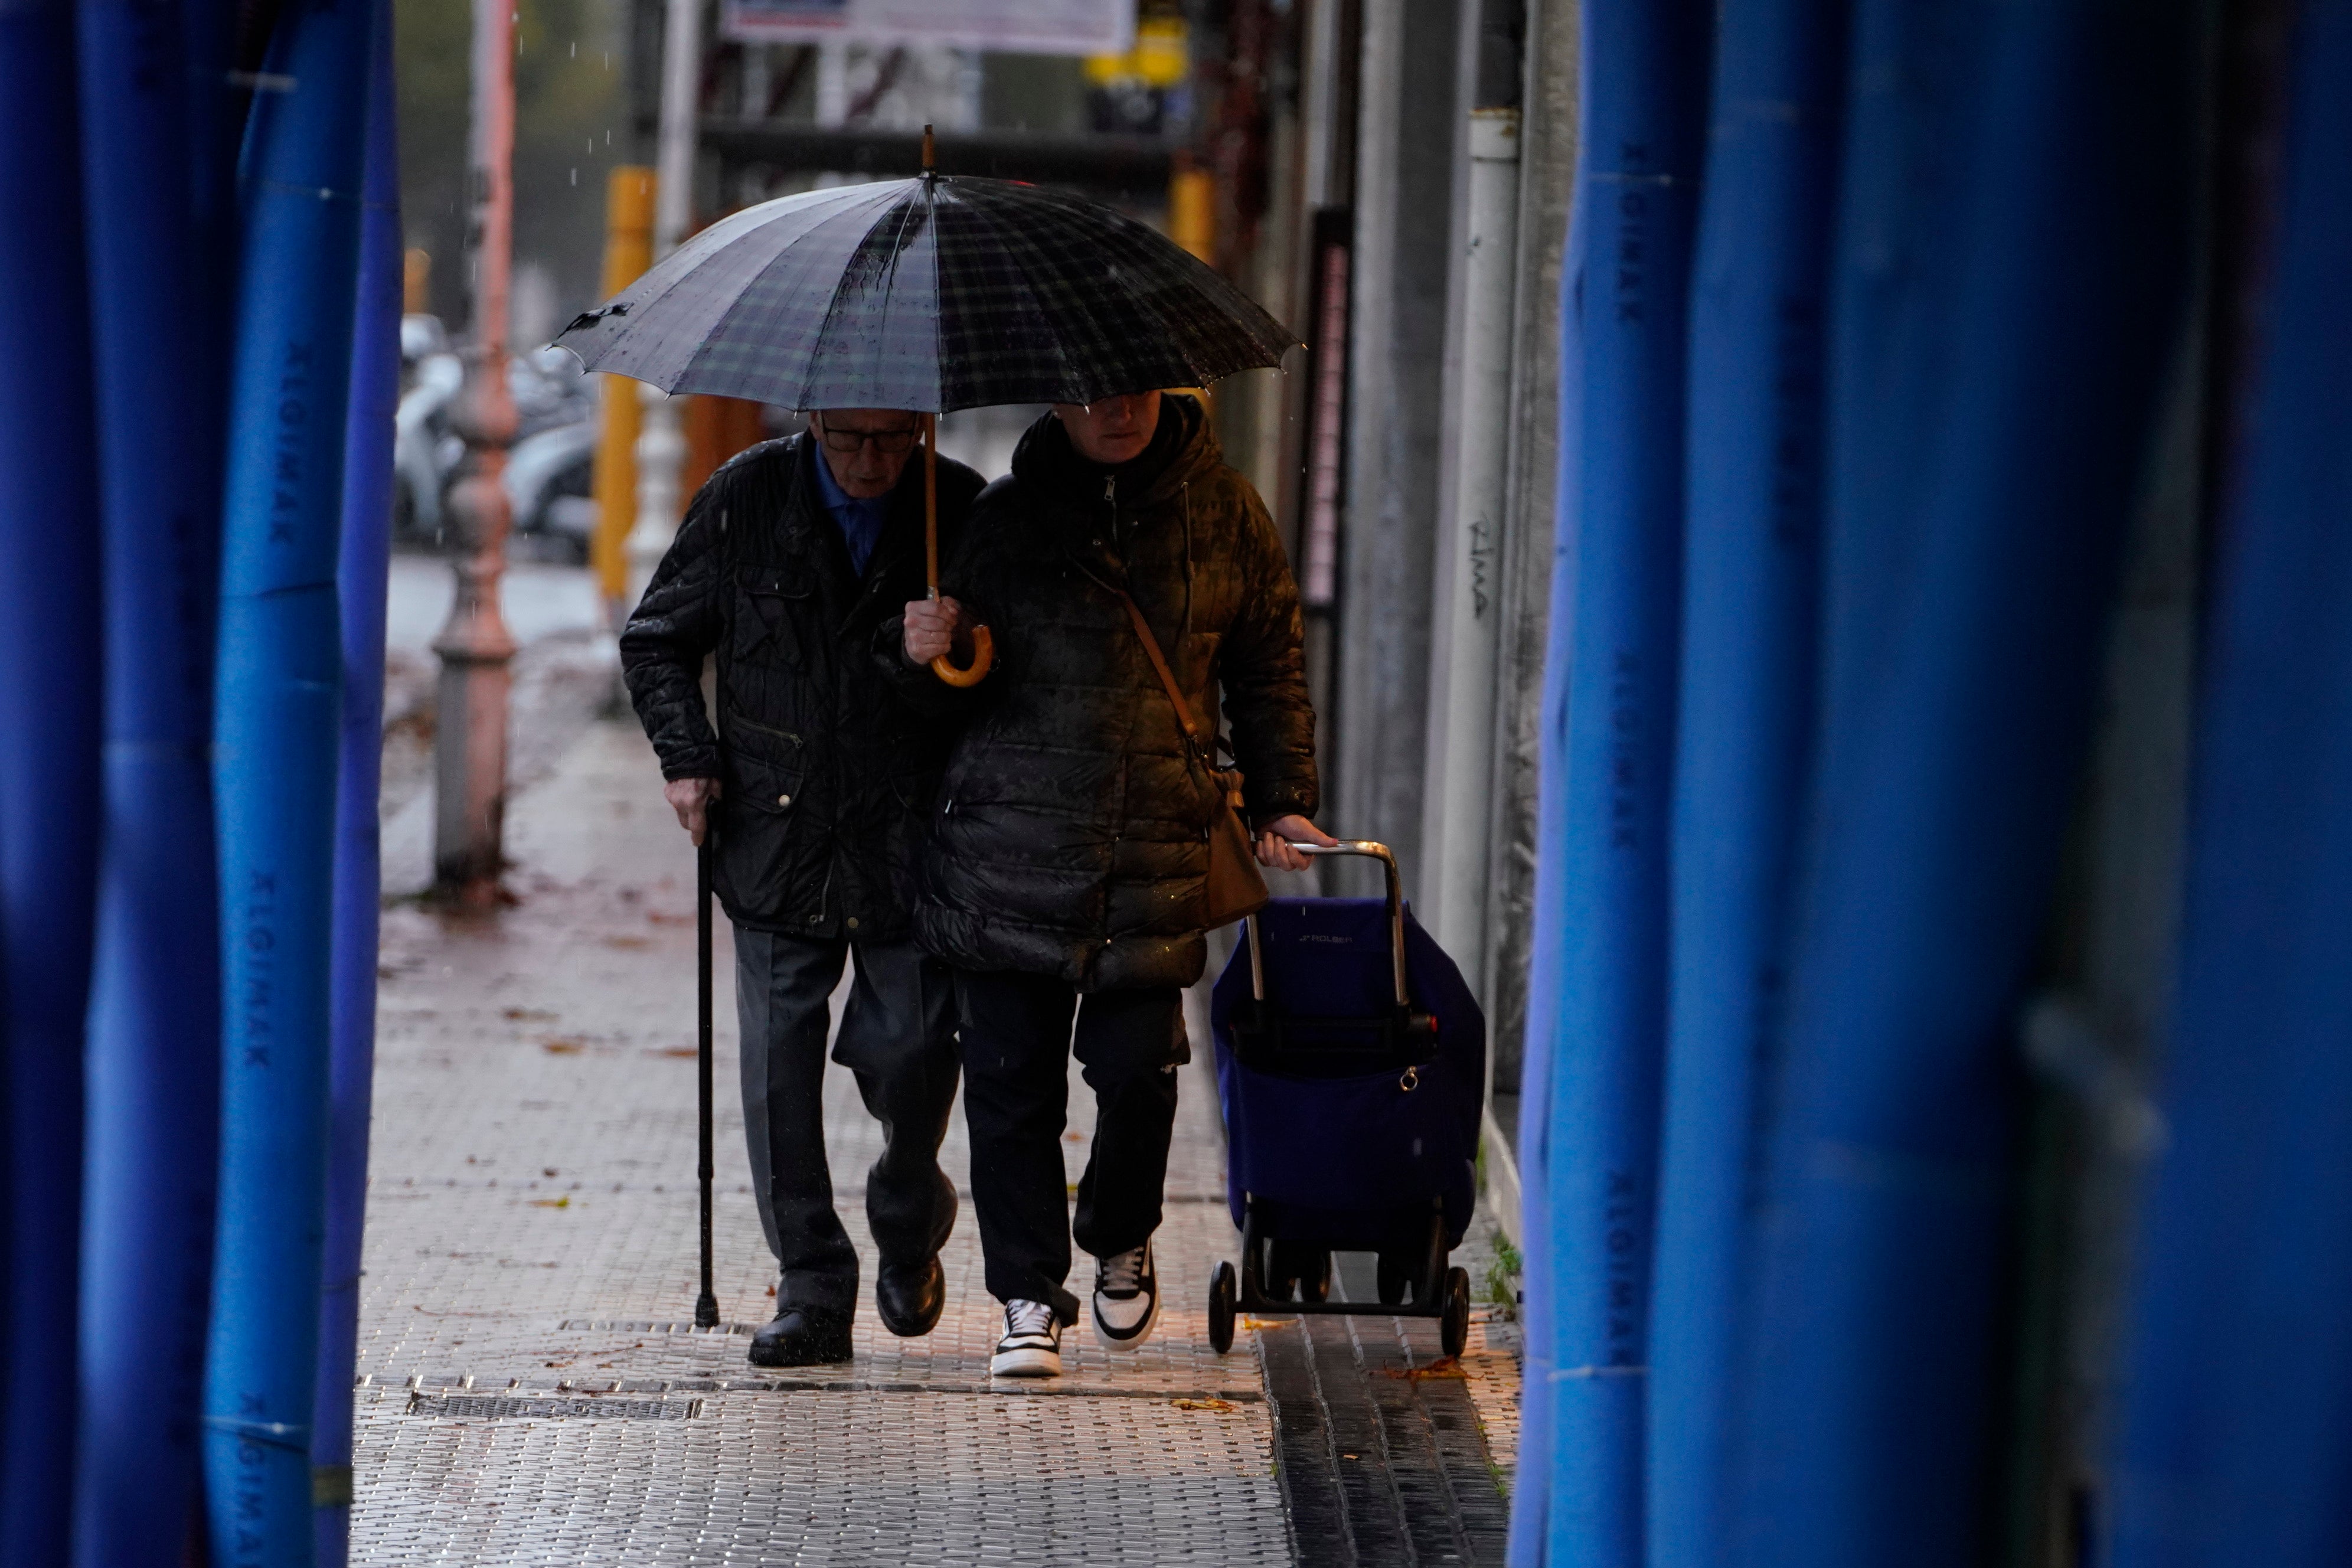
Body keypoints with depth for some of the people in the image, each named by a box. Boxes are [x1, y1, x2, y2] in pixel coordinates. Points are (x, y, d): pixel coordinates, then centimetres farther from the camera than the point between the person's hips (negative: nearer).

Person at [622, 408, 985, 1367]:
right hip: (775, 835, 1)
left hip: (909, 844, -1)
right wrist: (687, 757, -2)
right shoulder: (746, 498, -2)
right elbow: (657, 639, 9)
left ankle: (908, 1218, 27)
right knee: (779, 1065, -2)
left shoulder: (960, 509, -3)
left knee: (910, 1055, -3)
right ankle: (812, 1289, 7)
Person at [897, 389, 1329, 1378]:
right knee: (1012, 1078, 0)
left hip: (1157, 858, 0)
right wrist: (927, 658, -12)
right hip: (1010, 845, 0)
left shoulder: (1223, 514, 6)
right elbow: (954, 692, 10)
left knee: (1138, 1067, -2)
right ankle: (1029, 1296, 11)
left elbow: (1269, 667, 16)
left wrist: (1282, 799, 11)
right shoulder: (1009, 516, 3)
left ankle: (1121, 1244, 27)